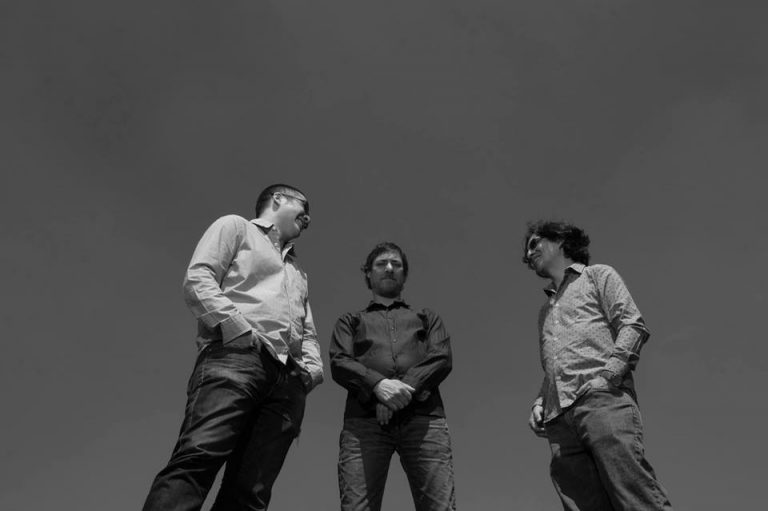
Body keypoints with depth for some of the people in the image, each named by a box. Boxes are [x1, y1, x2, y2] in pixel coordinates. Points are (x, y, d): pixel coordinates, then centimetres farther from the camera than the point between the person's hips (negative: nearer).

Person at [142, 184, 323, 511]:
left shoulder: (297, 271, 37)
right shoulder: (236, 227, 18)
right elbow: (197, 280, 2)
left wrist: (312, 368, 10)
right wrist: (240, 328, -12)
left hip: (288, 377, 6)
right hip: (235, 357, -6)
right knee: (196, 462, -26)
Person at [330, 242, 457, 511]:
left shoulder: (427, 317, 31)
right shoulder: (350, 320, 28)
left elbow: (442, 358, 11)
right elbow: (339, 364, 9)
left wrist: (407, 388, -9)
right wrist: (378, 384, -13)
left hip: (424, 417, 1)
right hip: (364, 419, 0)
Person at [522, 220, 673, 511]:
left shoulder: (598, 275, 18)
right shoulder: (545, 311, 33)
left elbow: (633, 325, 3)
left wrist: (607, 375, -12)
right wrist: (539, 403, 12)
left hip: (604, 400, -5)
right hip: (559, 419, 5)